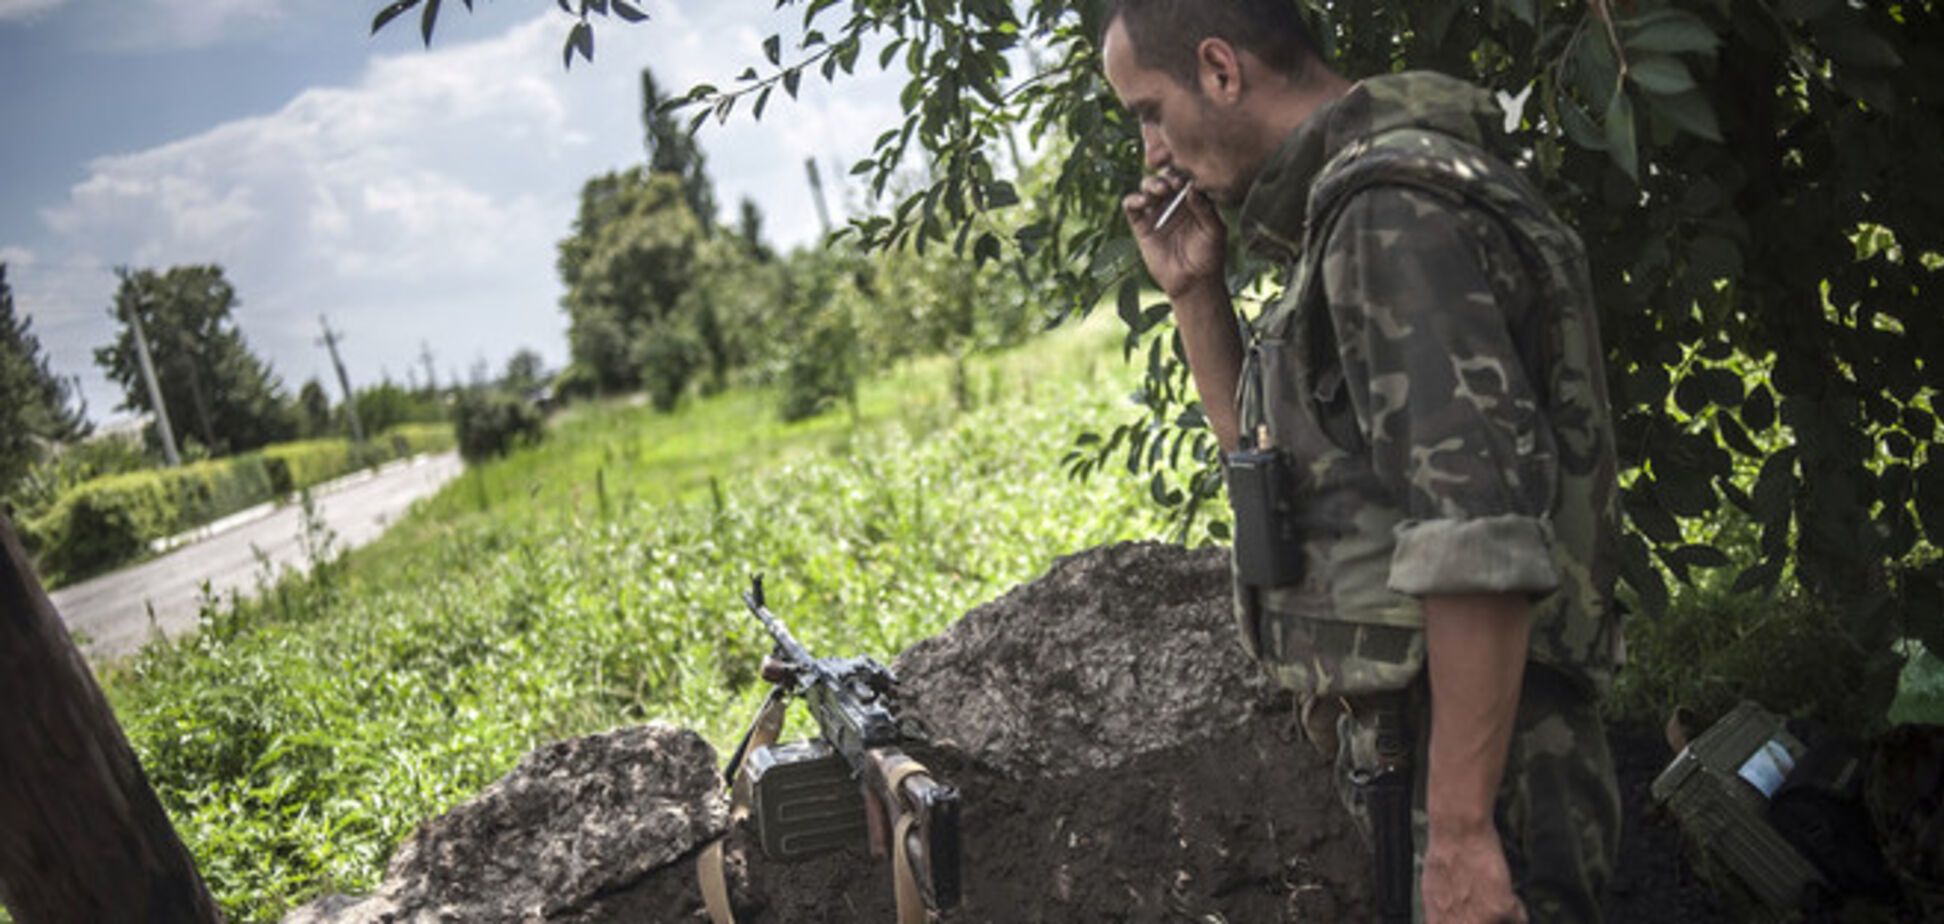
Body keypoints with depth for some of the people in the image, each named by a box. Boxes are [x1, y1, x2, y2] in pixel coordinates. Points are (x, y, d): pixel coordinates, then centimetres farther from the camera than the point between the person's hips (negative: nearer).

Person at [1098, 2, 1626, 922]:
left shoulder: (1391, 213, -18)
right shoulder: (1355, 209, 12)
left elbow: (1482, 532, -26)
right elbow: (1278, 456, 24)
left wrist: (1459, 825, -25)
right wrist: (1194, 292, 11)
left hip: (1473, 767, -10)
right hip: (1400, 749, 10)